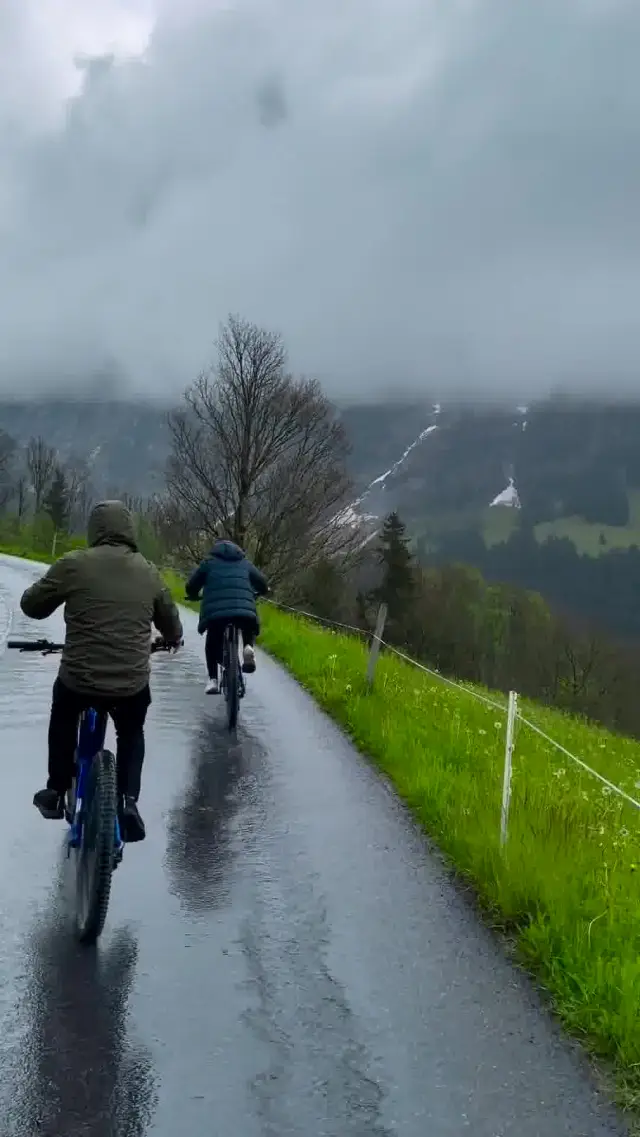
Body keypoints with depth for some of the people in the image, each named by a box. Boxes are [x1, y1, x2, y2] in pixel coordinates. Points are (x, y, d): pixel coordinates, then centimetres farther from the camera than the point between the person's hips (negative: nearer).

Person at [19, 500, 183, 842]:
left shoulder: (74, 564, -6)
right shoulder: (148, 572, 4)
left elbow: (32, 605, 4)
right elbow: (170, 622, 18)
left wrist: (56, 590, 27)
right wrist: (173, 639, 42)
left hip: (78, 680, -1)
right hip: (133, 685, 2)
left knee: (62, 721, 32)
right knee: (131, 735, 30)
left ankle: (56, 793, 35)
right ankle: (128, 800, 12)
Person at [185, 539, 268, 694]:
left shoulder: (209, 562, 23)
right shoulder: (244, 562, 28)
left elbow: (191, 586, 23)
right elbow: (262, 584, 29)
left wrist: (194, 596, 45)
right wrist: (259, 592, 51)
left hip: (215, 611, -1)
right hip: (244, 609, 1)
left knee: (212, 643, 23)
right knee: (249, 629, 32)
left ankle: (213, 680, 12)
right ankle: (248, 647, 1)